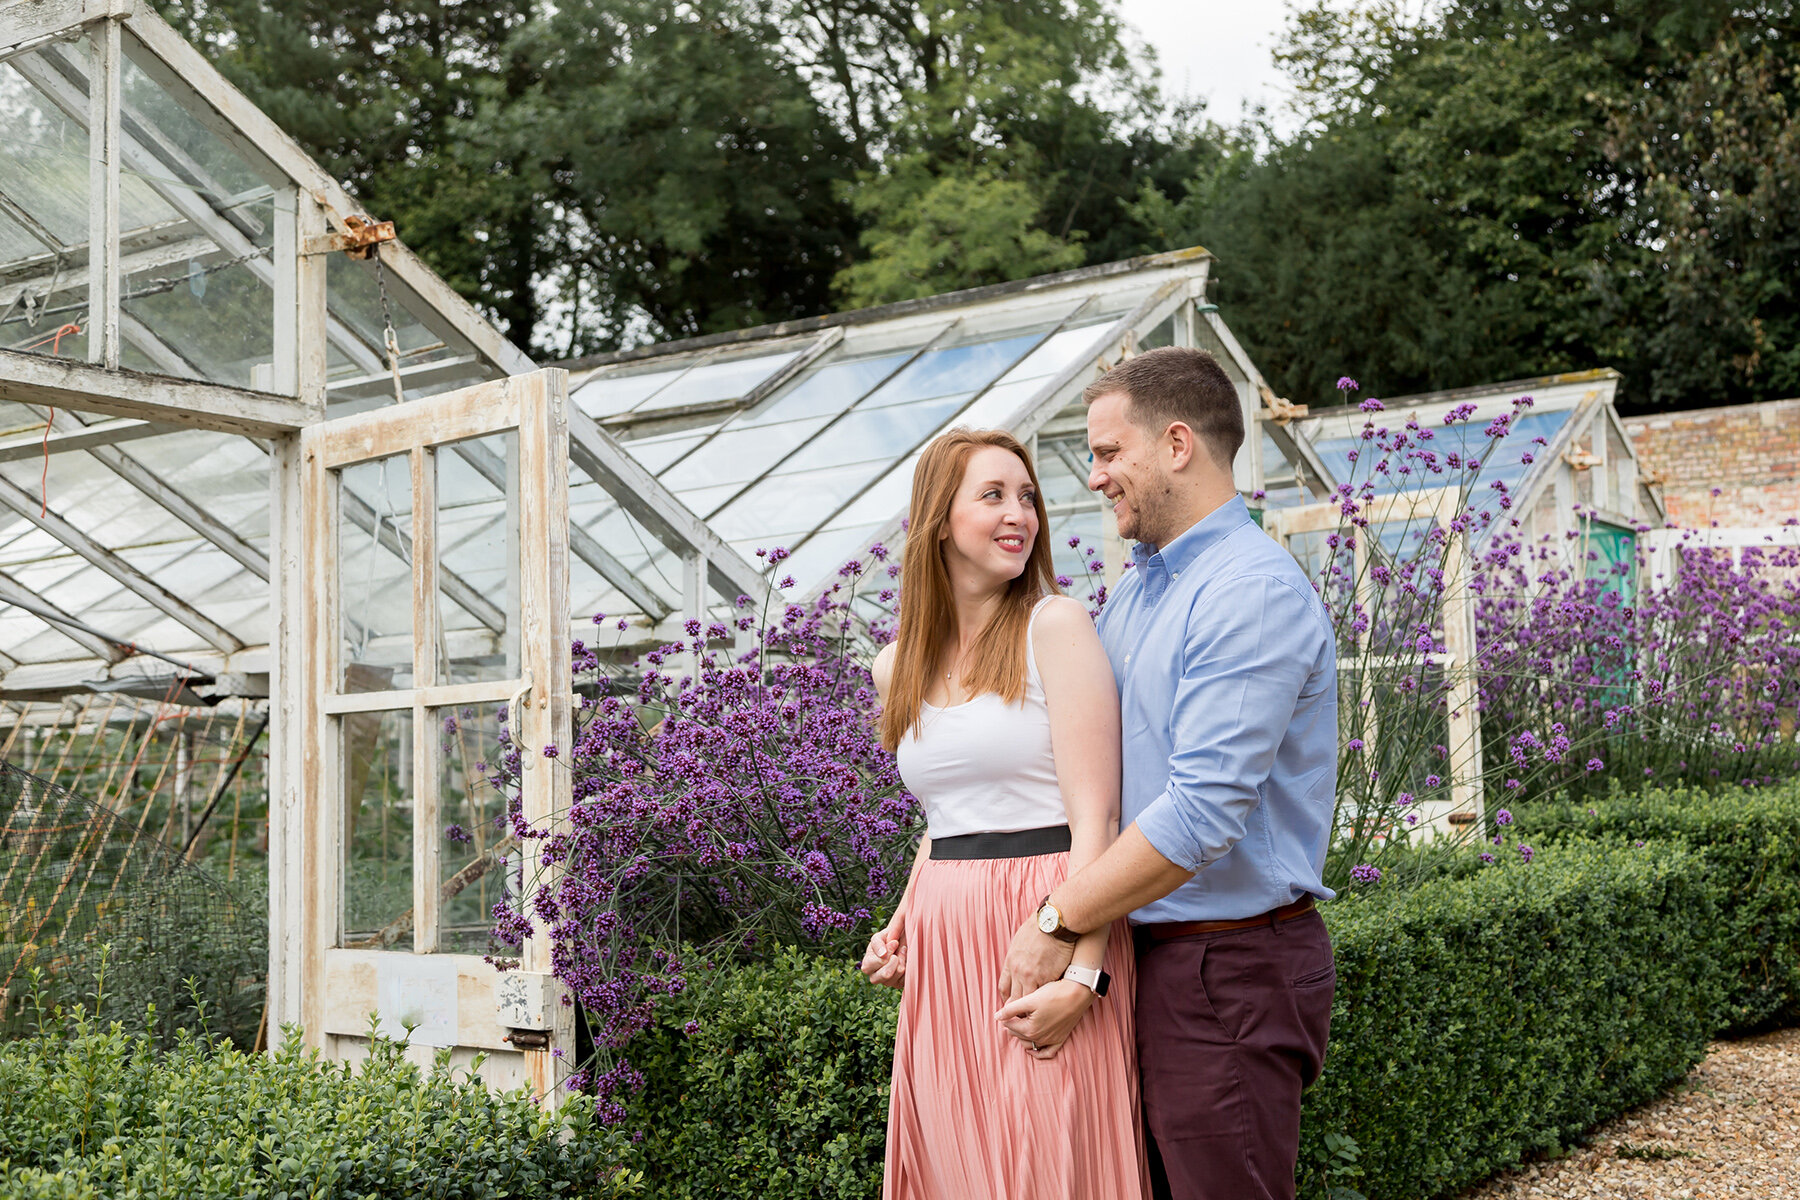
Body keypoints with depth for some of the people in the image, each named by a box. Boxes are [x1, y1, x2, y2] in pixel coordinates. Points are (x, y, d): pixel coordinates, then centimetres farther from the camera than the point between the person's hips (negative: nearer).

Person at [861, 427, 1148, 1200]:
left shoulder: (1055, 625, -6)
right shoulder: (898, 667, 11)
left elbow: (1096, 817, -12)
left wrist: (1083, 974, -20)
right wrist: (899, 925, 8)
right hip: (943, 951, 5)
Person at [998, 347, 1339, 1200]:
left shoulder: (1254, 592, -17)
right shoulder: (1137, 586, 14)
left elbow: (1203, 810, -24)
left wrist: (1060, 922, -17)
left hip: (1229, 969, -9)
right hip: (1140, 952, 9)